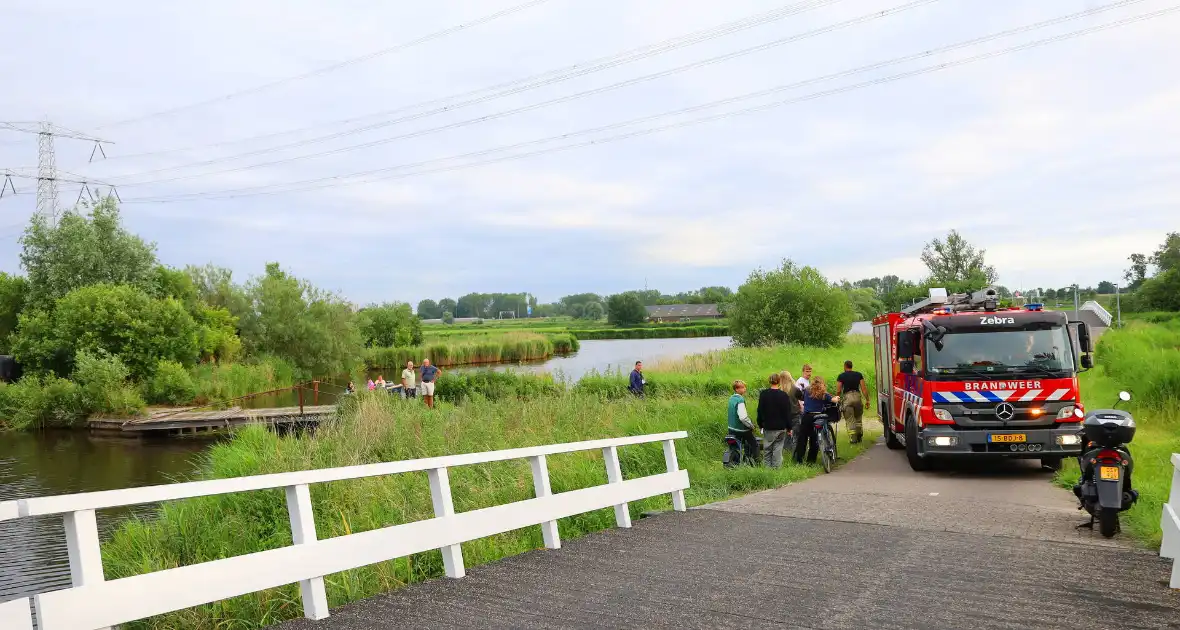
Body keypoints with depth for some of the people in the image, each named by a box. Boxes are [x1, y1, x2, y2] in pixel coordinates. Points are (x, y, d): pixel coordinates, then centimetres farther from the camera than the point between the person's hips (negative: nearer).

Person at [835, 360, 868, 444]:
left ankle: (853, 439, -2)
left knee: (850, 420, 2)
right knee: (858, 418, 19)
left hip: (847, 397, -3)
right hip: (857, 396, 3)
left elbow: (838, 391, -4)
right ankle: (859, 436, 22)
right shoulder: (859, 374, 8)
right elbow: (864, 388, 2)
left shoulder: (841, 376, 1)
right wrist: (867, 400, 5)